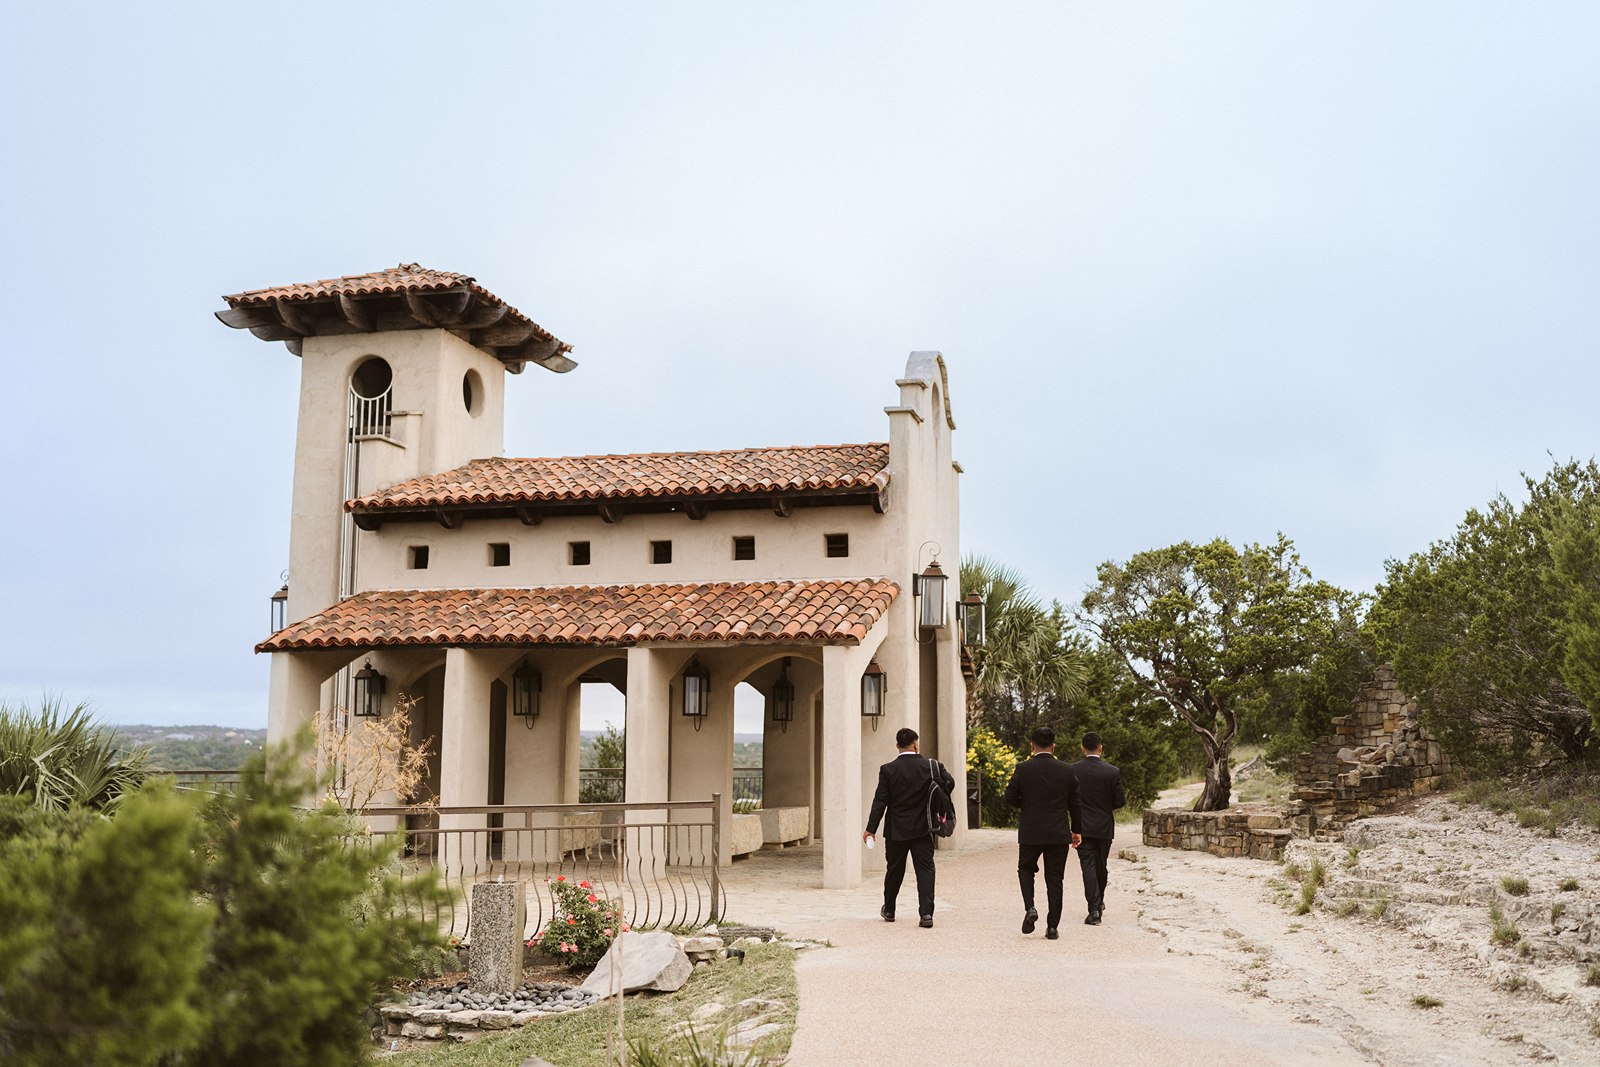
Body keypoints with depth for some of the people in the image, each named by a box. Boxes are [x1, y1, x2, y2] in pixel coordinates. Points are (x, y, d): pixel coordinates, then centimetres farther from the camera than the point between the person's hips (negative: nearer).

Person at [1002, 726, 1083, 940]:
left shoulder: (1023, 769, -8)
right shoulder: (1067, 771, -1)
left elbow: (1010, 798, -6)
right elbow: (1074, 804, 5)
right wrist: (1076, 830, 17)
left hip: (1030, 833, -1)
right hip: (1059, 834, 1)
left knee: (1026, 869, 20)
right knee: (1054, 879, 8)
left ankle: (1030, 908, -1)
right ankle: (1052, 927, 7)